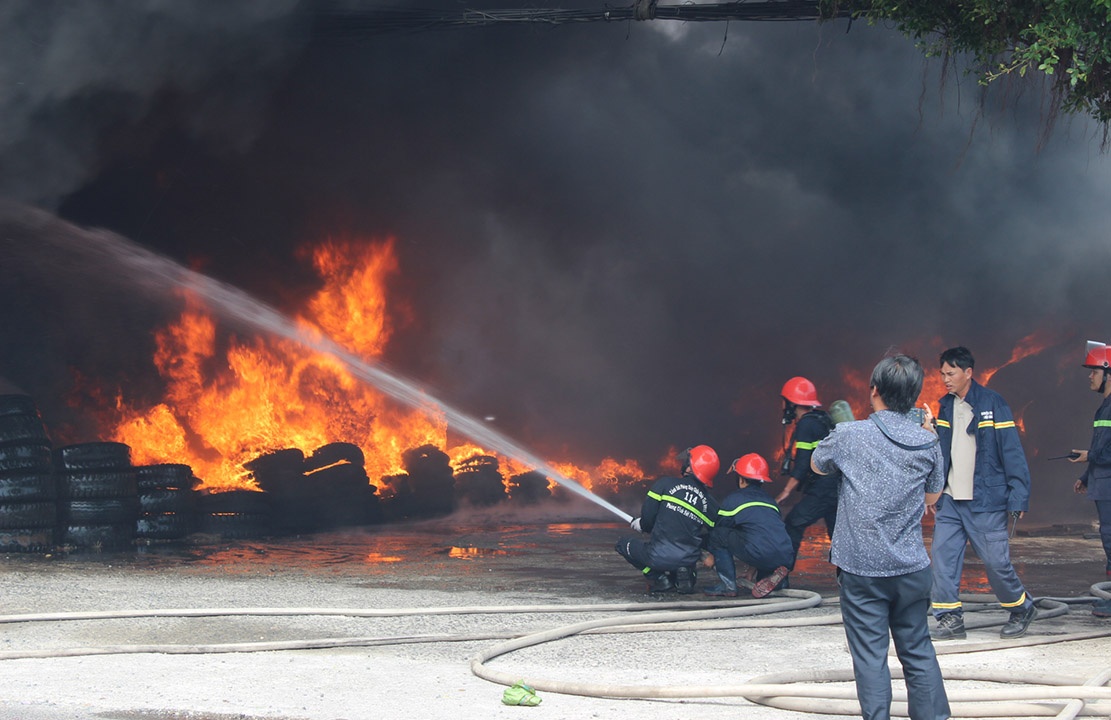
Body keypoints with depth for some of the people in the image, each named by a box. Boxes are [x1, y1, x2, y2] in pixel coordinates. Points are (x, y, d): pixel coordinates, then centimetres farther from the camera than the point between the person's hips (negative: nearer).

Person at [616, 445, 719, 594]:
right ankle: (684, 575, 6)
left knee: (623, 544, 23)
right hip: (688, 560, 4)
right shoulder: (710, 505, 4)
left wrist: (641, 525, 20)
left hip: (659, 557, -4)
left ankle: (658, 577, 5)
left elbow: (648, 518, -4)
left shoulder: (665, 484, -4)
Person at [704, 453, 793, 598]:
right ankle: (770, 575, 10)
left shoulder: (732, 499, 14)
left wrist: (712, 556, 46)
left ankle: (728, 585, 6)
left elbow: (717, 528, 26)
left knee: (718, 534, 11)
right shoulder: (770, 500, 30)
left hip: (760, 555, -6)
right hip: (786, 557, 6)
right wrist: (753, 568, 49)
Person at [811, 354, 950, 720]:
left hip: (861, 567, -3)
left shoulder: (848, 436, -10)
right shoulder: (927, 443, -2)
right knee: (918, 651, 13)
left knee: (869, 655, 1)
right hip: (911, 567, 3)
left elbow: (817, 465, 12)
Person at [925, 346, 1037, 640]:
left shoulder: (993, 404, -8)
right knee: (942, 555, -4)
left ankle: (1022, 610, 19)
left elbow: (1012, 453, -9)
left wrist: (1018, 497, -13)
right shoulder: (946, 406, 9)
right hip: (950, 500, 6)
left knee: (996, 561, -2)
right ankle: (950, 618, 3)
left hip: (985, 500, -6)